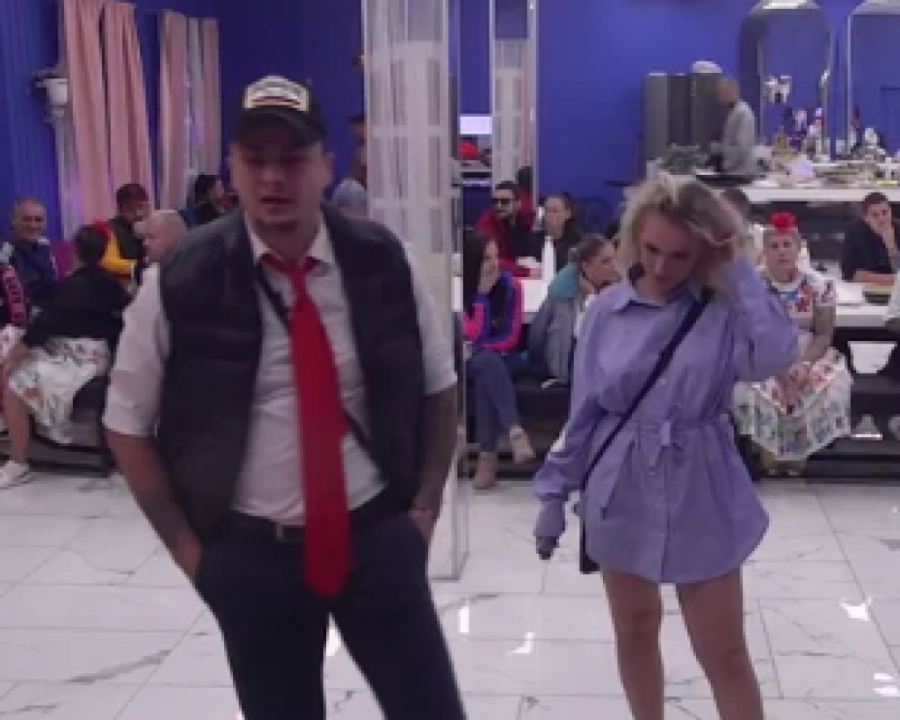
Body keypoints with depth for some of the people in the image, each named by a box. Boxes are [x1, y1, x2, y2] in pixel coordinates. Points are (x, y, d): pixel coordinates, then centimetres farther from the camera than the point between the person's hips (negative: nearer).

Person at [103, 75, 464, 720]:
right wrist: (189, 547, -3)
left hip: (377, 537, 1)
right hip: (250, 553, 0)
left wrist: (424, 507, 1)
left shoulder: (384, 263, -6)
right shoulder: (180, 281, -10)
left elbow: (438, 389, 8)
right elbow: (128, 425, 0)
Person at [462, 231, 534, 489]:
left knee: (486, 365, -34)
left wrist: (479, 349, -13)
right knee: (487, 362, -35)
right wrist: (482, 293, -21)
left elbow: (512, 337, -4)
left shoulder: (511, 285, -4)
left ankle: (487, 454, -37)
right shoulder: (462, 288, -7)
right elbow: (474, 334, -17)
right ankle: (515, 432, -49)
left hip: (504, 358, 0)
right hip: (471, 362, 0)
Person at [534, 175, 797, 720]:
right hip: (622, 494, 2)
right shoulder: (607, 311, -3)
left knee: (724, 654, 4)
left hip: (699, 497, -2)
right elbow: (584, 413, 2)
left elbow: (776, 354, -29)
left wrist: (740, 272, -20)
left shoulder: (724, 310, -8)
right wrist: (555, 492, 3)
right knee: (634, 632, 18)